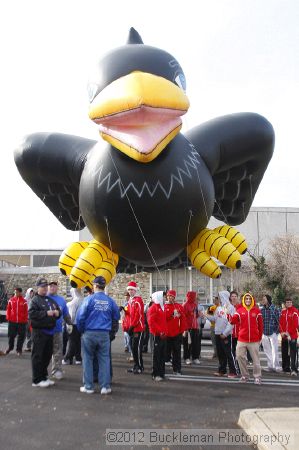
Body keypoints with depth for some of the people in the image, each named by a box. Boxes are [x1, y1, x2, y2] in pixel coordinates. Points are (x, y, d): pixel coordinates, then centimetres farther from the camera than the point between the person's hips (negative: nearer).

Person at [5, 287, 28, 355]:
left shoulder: (24, 301, -2)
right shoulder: (11, 300, 3)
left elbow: (26, 312, 0)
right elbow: (8, 309, 7)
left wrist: (25, 320, -1)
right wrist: (8, 318, 2)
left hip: (21, 322, -1)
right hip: (12, 321, 1)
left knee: (21, 336, 4)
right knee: (11, 335, 10)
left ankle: (19, 350, 17)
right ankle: (10, 347, 31)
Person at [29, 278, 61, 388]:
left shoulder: (51, 300, 17)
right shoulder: (35, 300, -6)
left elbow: (59, 311, 21)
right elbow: (32, 314, -19)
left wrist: (57, 312, -3)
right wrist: (46, 313, -21)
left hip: (50, 331, 7)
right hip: (39, 331, -7)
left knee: (47, 356, 13)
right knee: (37, 356, -1)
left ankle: (44, 377, 25)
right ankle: (37, 380, 6)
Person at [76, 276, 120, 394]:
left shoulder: (89, 299, -8)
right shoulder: (110, 301, 0)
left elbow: (80, 317, -9)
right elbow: (117, 317, 9)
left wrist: (81, 330, 7)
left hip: (89, 333, -2)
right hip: (104, 334, 2)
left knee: (88, 359, 10)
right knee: (104, 360, 8)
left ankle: (88, 386, 14)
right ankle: (105, 386, 9)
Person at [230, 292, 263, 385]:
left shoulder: (257, 310, -1)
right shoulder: (240, 310, 2)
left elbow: (260, 325, 4)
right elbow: (233, 321, -7)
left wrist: (260, 337, 6)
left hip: (254, 340, -1)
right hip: (242, 339, 2)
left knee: (255, 359, 5)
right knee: (240, 356, 2)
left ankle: (257, 377, 19)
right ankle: (244, 375, 18)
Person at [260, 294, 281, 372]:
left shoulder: (275, 309, -6)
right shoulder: (261, 310, 4)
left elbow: (279, 320, -4)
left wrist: (276, 330, -5)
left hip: (273, 333, -4)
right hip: (264, 333, 4)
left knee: (274, 350, -7)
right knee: (267, 351, 9)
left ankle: (276, 366, 2)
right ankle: (270, 366, 18)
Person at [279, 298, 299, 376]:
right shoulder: (283, 312, 10)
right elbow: (281, 323, 11)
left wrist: (289, 333, -13)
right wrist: (282, 332, -3)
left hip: (292, 336, -6)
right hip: (284, 336, 6)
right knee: (285, 353, 13)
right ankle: (286, 368, 24)